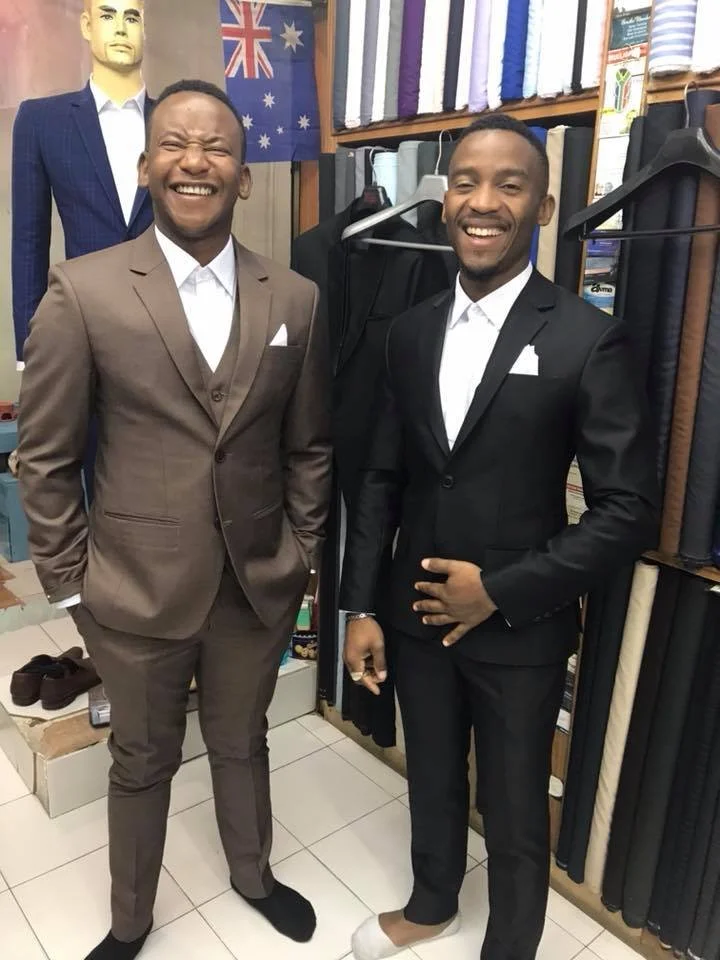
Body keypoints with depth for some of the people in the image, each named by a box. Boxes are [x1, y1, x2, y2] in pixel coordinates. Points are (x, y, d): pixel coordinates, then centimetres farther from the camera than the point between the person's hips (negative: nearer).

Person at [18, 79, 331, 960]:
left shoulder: (295, 299, -1)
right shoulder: (82, 291, -10)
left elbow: (309, 446, 5)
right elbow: (45, 458, -6)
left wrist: (302, 554, 3)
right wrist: (69, 584, -4)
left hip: (259, 585, 3)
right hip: (137, 587, -2)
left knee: (242, 744, 24)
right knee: (141, 763, 20)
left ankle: (252, 875, 54)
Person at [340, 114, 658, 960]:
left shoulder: (586, 339, -14)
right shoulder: (412, 331, 1)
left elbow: (629, 508, -13)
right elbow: (382, 477, 5)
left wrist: (503, 592, -16)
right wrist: (359, 606, 2)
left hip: (520, 629, -4)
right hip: (417, 615, 4)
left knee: (514, 815, 17)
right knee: (432, 783, 25)